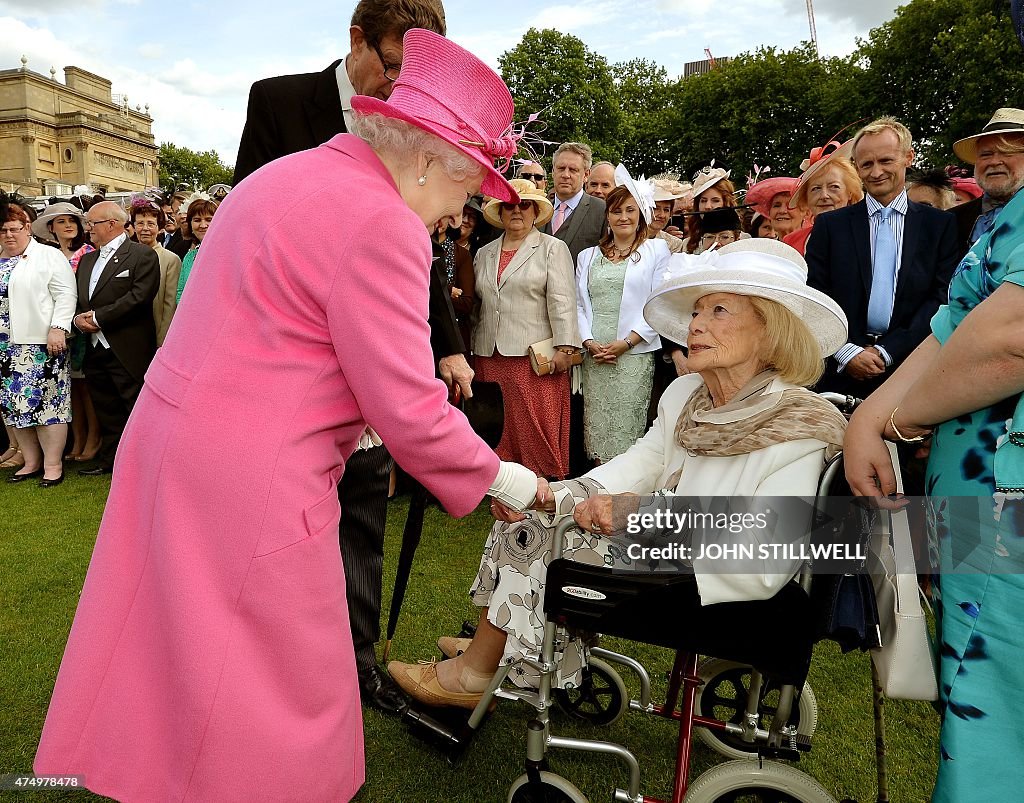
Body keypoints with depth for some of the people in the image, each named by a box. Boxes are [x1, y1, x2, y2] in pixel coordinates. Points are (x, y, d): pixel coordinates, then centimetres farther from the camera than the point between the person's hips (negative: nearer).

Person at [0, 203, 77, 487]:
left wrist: (58, 329, -18)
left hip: (41, 344, -6)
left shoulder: (49, 256, -1)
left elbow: (66, 295, -9)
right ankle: (31, 462, 19)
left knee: (46, 401, -4)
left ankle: (53, 464, 3)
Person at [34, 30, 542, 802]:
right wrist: (498, 479, -3)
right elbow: (406, 407, -17)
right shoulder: (382, 222, -17)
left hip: (170, 436, 10)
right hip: (249, 479, -10)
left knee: (174, 662, 23)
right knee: (284, 692, 7)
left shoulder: (285, 176, 13)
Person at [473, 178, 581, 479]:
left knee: (537, 430, -5)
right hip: (489, 356, 5)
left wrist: (564, 348, -14)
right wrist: (472, 349, 14)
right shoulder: (484, 254, 18)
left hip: (535, 356, -4)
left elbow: (562, 301, -5)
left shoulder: (553, 248, 4)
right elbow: (478, 304, 19)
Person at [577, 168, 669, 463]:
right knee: (596, 428, 3)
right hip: (594, 356, 3)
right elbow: (579, 305, 12)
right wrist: (589, 342, -4)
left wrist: (626, 342, -10)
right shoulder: (588, 256, 17)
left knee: (627, 430, -5)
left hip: (634, 355, -3)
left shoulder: (657, 249, 6)